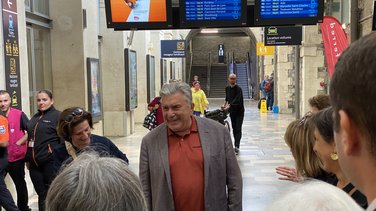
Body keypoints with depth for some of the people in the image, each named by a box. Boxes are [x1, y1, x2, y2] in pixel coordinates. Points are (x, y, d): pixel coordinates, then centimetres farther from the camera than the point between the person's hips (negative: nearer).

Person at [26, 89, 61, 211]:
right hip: (35, 163, 6)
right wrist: (28, 159, 19)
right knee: (41, 194, 13)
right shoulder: (35, 118, 16)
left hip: (50, 162, -6)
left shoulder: (57, 116, -6)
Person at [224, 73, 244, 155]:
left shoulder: (238, 89, -14)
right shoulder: (227, 88, 8)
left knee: (238, 129, -11)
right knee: (234, 128, 9)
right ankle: (236, 145, 18)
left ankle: (237, 147, -18)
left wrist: (229, 105, -40)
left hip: (239, 111, -6)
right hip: (232, 111, 6)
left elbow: (237, 100, -28)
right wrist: (225, 104, 11)